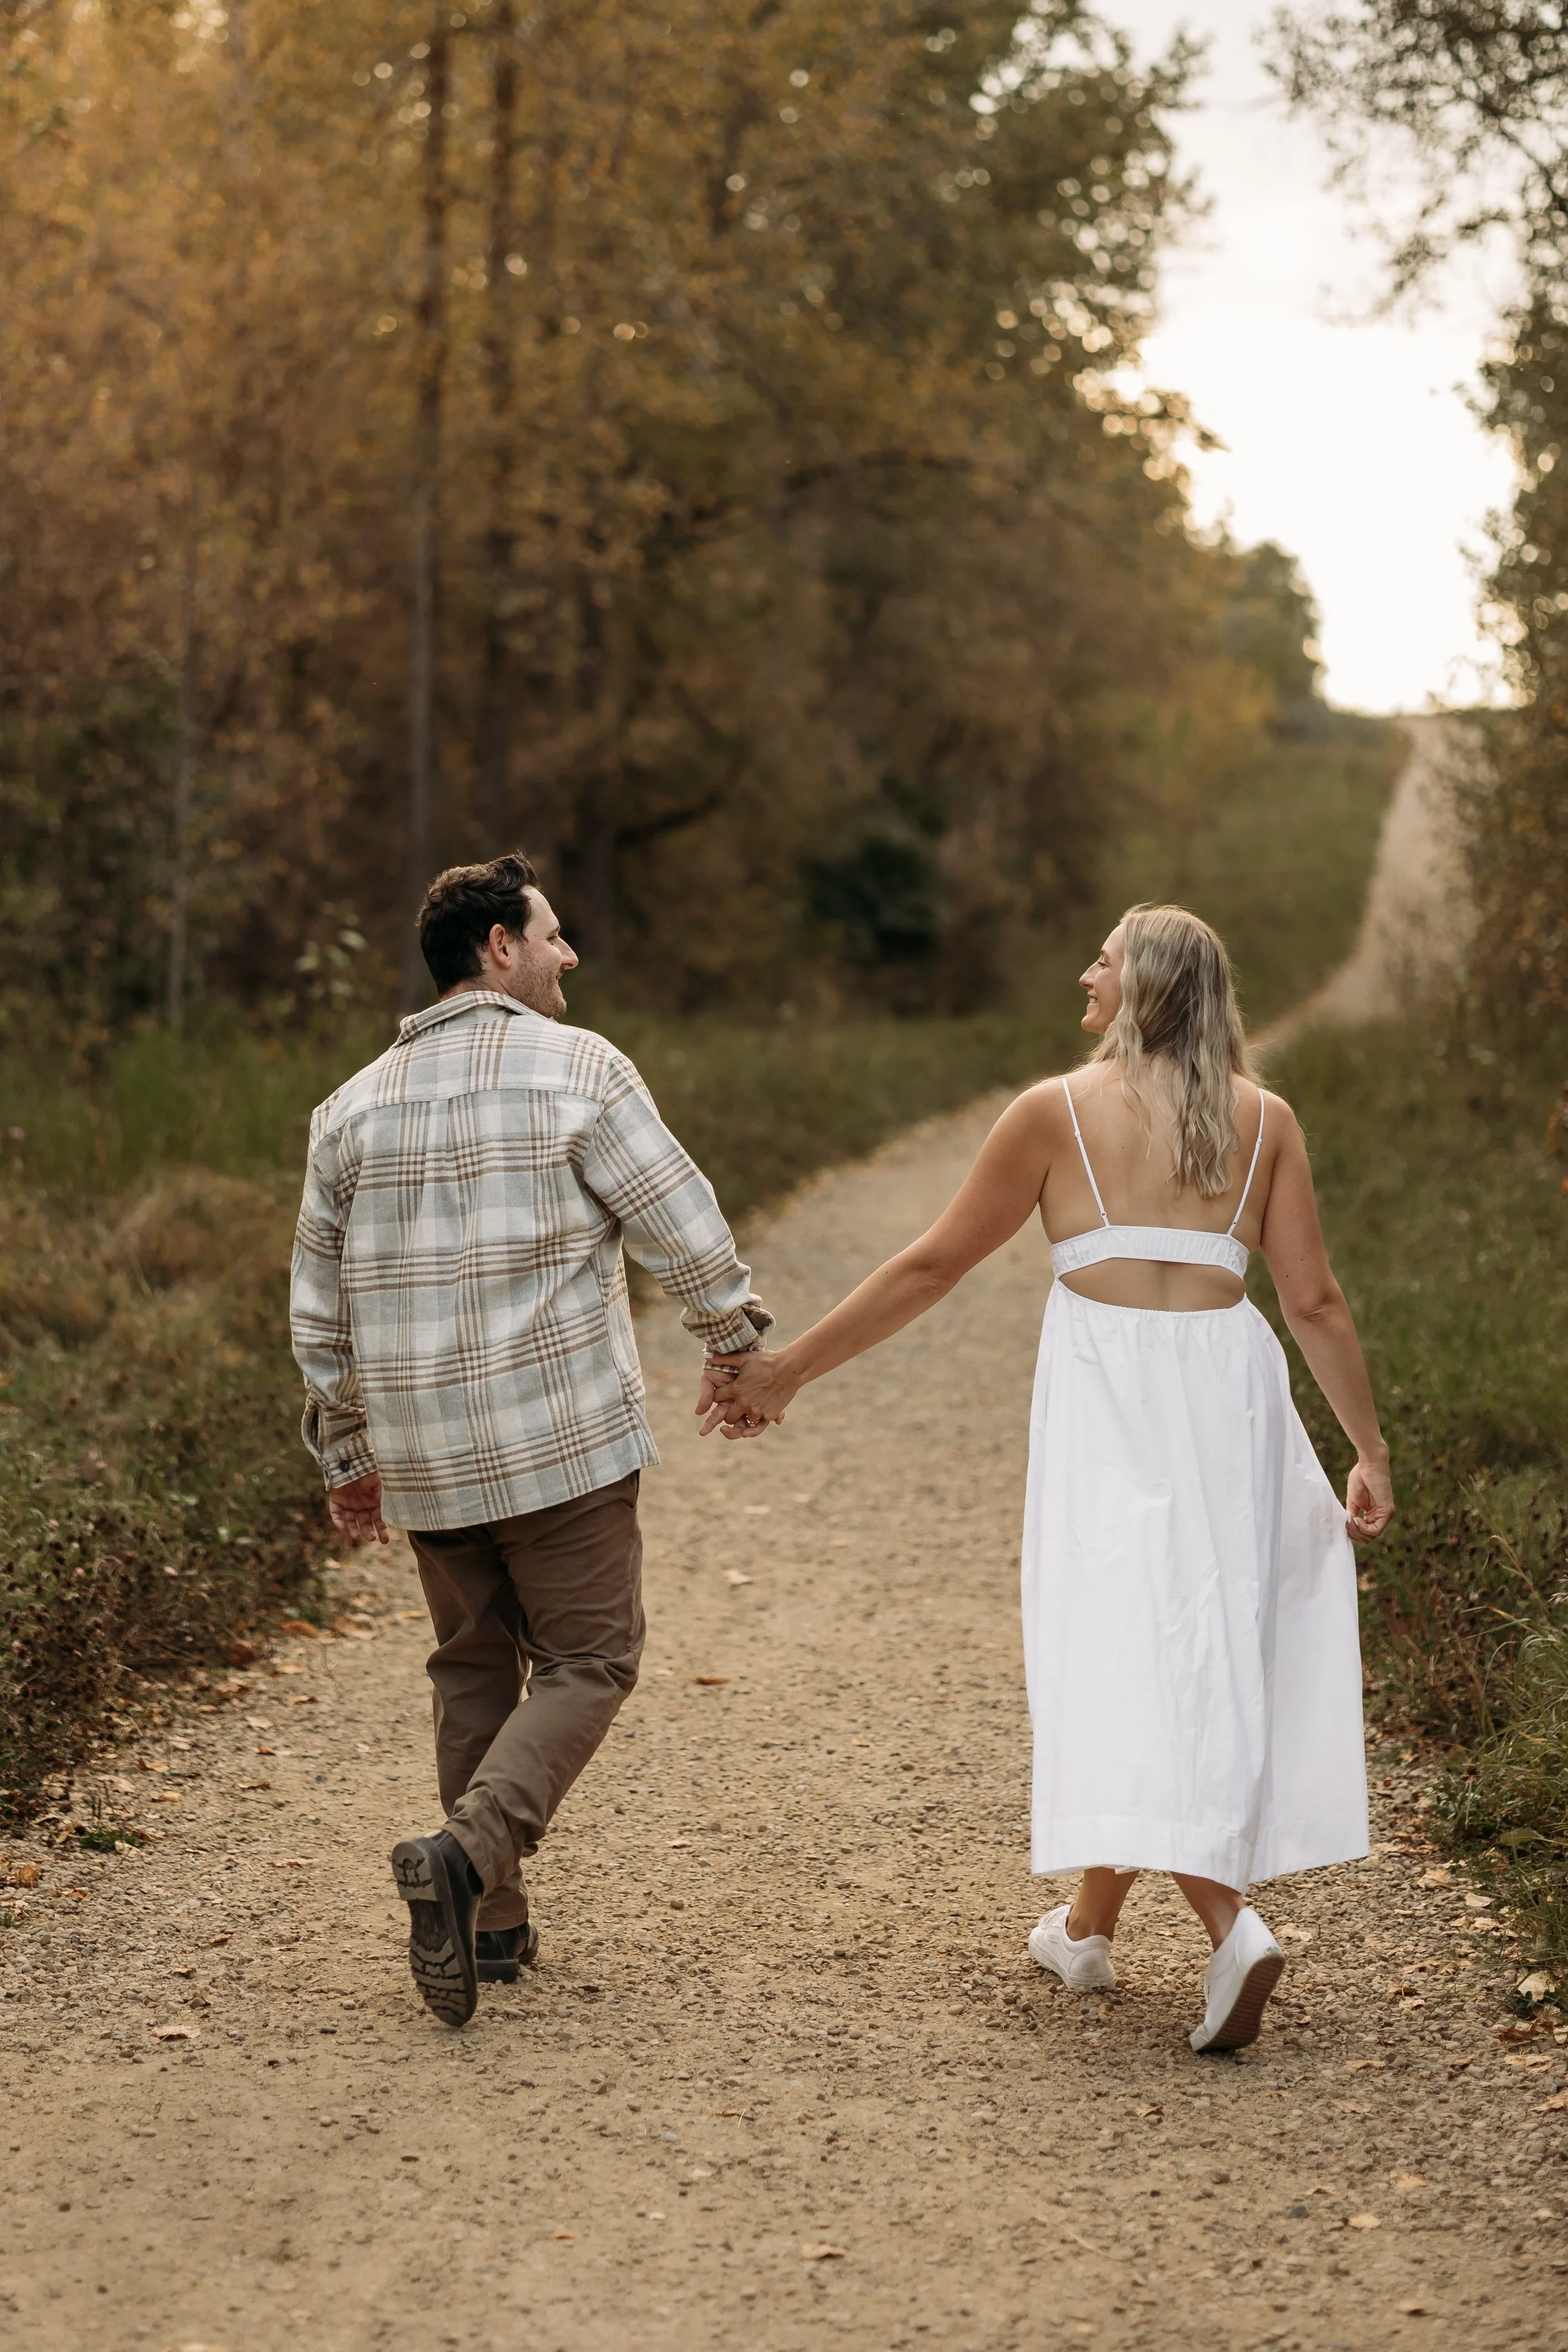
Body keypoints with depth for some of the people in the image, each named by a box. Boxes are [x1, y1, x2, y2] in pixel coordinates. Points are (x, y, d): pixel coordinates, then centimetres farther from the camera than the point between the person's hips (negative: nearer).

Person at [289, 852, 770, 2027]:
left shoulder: (354, 1106, 9)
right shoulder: (578, 1068, -6)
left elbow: (322, 1304, 13)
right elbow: (685, 1231, -4)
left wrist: (348, 1453, 22)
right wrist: (745, 1349, 11)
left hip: (423, 1452, 5)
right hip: (562, 1441, -5)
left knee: (476, 1668, 17)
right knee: (586, 1663, 3)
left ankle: (492, 1923, 15)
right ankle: (466, 1854, -18)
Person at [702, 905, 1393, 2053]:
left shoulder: (1059, 1109, -1)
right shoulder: (1264, 1117, 7)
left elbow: (932, 1265, 0)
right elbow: (1315, 1299, 2)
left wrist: (787, 1370, 6)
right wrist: (1371, 1450, 9)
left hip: (1107, 1392, -4)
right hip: (1226, 1389, 4)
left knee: (1128, 1649, -5)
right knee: (1201, 1642, 15)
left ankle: (1233, 1924, -23)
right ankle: (1090, 1923, 27)